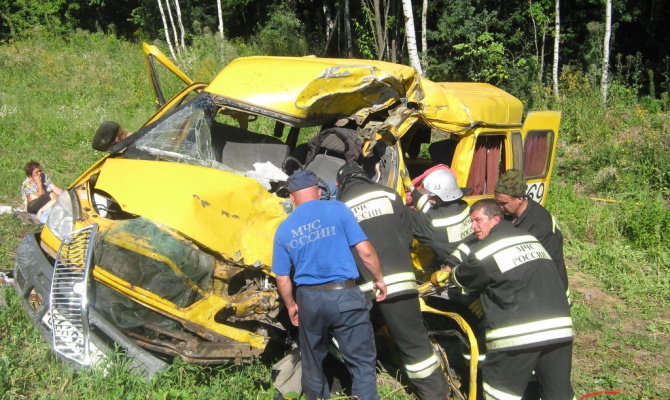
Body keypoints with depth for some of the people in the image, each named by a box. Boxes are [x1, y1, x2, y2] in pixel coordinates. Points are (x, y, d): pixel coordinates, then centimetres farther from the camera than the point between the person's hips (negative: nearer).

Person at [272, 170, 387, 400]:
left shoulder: (283, 230, 6)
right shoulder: (337, 210, -4)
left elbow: (282, 278, 8)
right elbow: (365, 251, -7)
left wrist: (291, 305, 22)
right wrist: (378, 278, 7)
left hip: (309, 299, 3)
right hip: (345, 296, -3)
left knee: (312, 363, 21)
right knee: (362, 362, 5)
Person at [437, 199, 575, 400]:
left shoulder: (485, 251, -5)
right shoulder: (530, 238, 15)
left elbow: (462, 278, 10)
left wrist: (449, 274, 34)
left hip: (520, 334, -6)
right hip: (560, 328, 6)